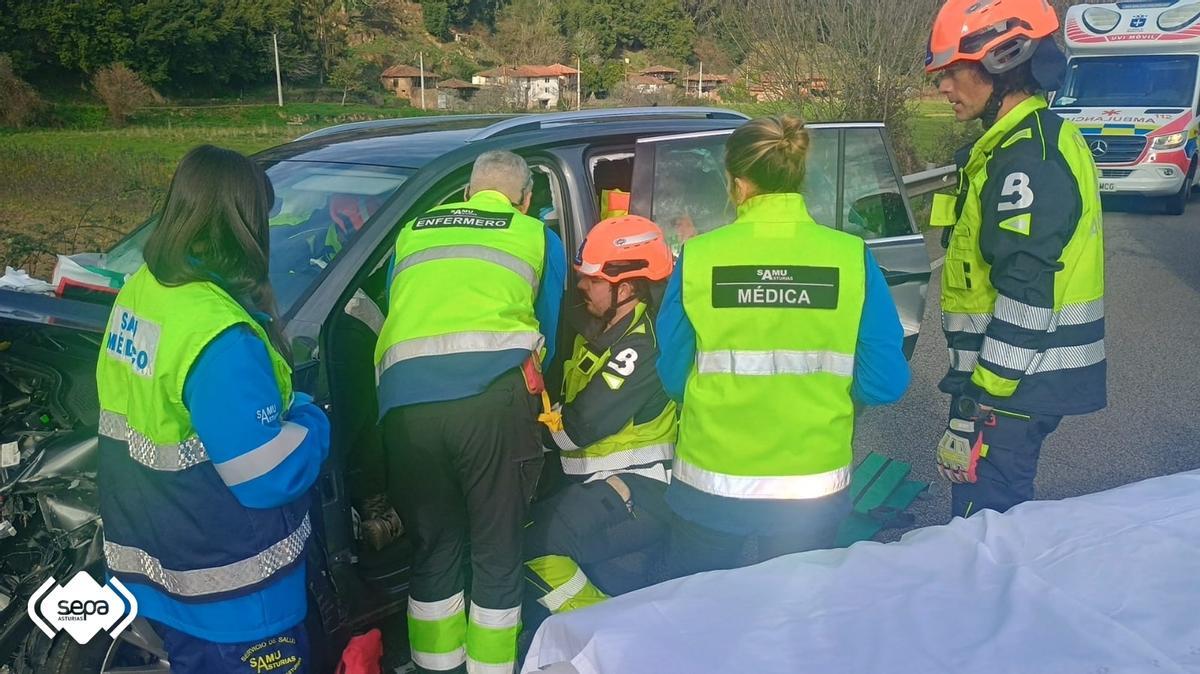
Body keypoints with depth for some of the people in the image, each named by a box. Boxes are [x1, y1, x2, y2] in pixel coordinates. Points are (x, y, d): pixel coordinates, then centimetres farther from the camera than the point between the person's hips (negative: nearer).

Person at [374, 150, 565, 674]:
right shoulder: (539, 238, 20)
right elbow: (550, 337, 25)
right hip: (494, 399, -3)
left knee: (431, 544, 17)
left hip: (404, 402, 3)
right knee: (496, 548, 10)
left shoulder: (412, 233, 28)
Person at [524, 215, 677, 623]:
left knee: (530, 542, -25)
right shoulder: (600, 331, 12)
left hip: (641, 490, -10)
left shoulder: (642, 346, -19)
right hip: (597, 481, 10)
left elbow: (581, 426, -21)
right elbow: (561, 399, 16)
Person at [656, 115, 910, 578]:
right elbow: (885, 382, -6)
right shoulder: (852, 258, -9)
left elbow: (672, 378, -2)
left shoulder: (699, 257, -10)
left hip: (712, 493, -1)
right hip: (813, 493, 1)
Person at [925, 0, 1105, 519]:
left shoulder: (1028, 160, -20)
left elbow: (1027, 299, -25)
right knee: (1007, 509, 22)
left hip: (1015, 382, -10)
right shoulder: (1031, 141, 13)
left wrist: (984, 398, -22)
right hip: (1028, 377, 10)